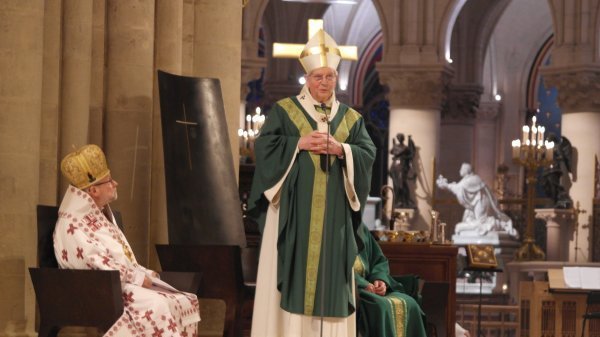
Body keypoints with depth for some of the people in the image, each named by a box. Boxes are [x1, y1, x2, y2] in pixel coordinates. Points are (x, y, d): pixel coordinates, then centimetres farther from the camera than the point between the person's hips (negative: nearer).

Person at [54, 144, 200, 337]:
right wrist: (139, 278, -17)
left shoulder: (101, 216, 20)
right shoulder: (73, 224, -11)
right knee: (154, 306, -32)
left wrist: (144, 274, 4)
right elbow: (97, 264, -21)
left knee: (183, 303, -8)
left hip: (125, 283, 9)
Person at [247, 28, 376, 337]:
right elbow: (264, 146, -5)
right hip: (293, 210, -2)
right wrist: (300, 143, -14)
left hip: (333, 215, 3)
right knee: (291, 273, -5)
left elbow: (368, 155, 3)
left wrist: (340, 149, -14)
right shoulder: (284, 110, 5)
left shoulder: (351, 118, 12)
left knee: (329, 277, 1)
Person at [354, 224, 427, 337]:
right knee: (379, 306, -33)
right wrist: (361, 284, -24)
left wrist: (380, 279, -3)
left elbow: (380, 260, 19)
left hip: (367, 284, 7)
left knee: (407, 304, -14)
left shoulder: (362, 229, 17)